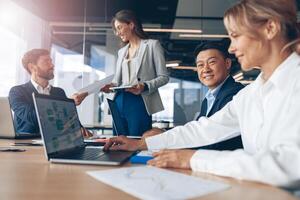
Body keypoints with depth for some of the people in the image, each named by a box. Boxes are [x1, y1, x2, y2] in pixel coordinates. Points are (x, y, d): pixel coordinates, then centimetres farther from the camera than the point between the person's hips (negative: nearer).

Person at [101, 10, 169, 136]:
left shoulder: (152, 45, 3)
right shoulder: (121, 51, 21)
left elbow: (163, 77, -2)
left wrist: (145, 86, -19)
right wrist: (110, 86, -4)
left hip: (139, 102, -5)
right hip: (120, 102, 6)